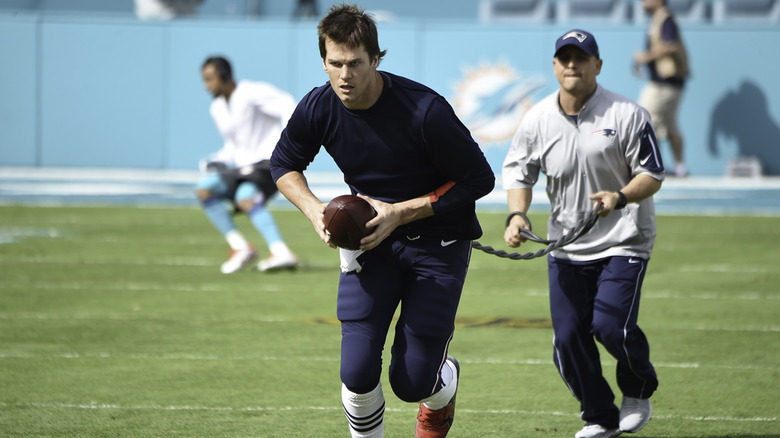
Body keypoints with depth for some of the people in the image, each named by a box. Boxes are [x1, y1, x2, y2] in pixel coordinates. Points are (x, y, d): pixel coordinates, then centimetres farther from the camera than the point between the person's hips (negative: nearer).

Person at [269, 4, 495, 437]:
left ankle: (444, 382, 35)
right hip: (370, 238, 3)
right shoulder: (318, 108, -11)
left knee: (411, 382, -4)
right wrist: (314, 209, -12)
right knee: (358, 372, -12)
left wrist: (400, 213, -23)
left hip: (439, 242, -3)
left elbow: (479, 179, -17)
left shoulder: (424, 110, -26)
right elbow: (283, 163, 9)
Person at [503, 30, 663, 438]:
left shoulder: (627, 115, -11)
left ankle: (638, 391, 14)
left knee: (611, 325, -17)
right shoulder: (536, 120, -1)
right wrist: (517, 215, -10)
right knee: (568, 335, 0)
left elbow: (652, 174, -9)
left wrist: (620, 197, -28)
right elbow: (518, 172, 9)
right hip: (566, 247, 4)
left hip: (623, 241, -4)